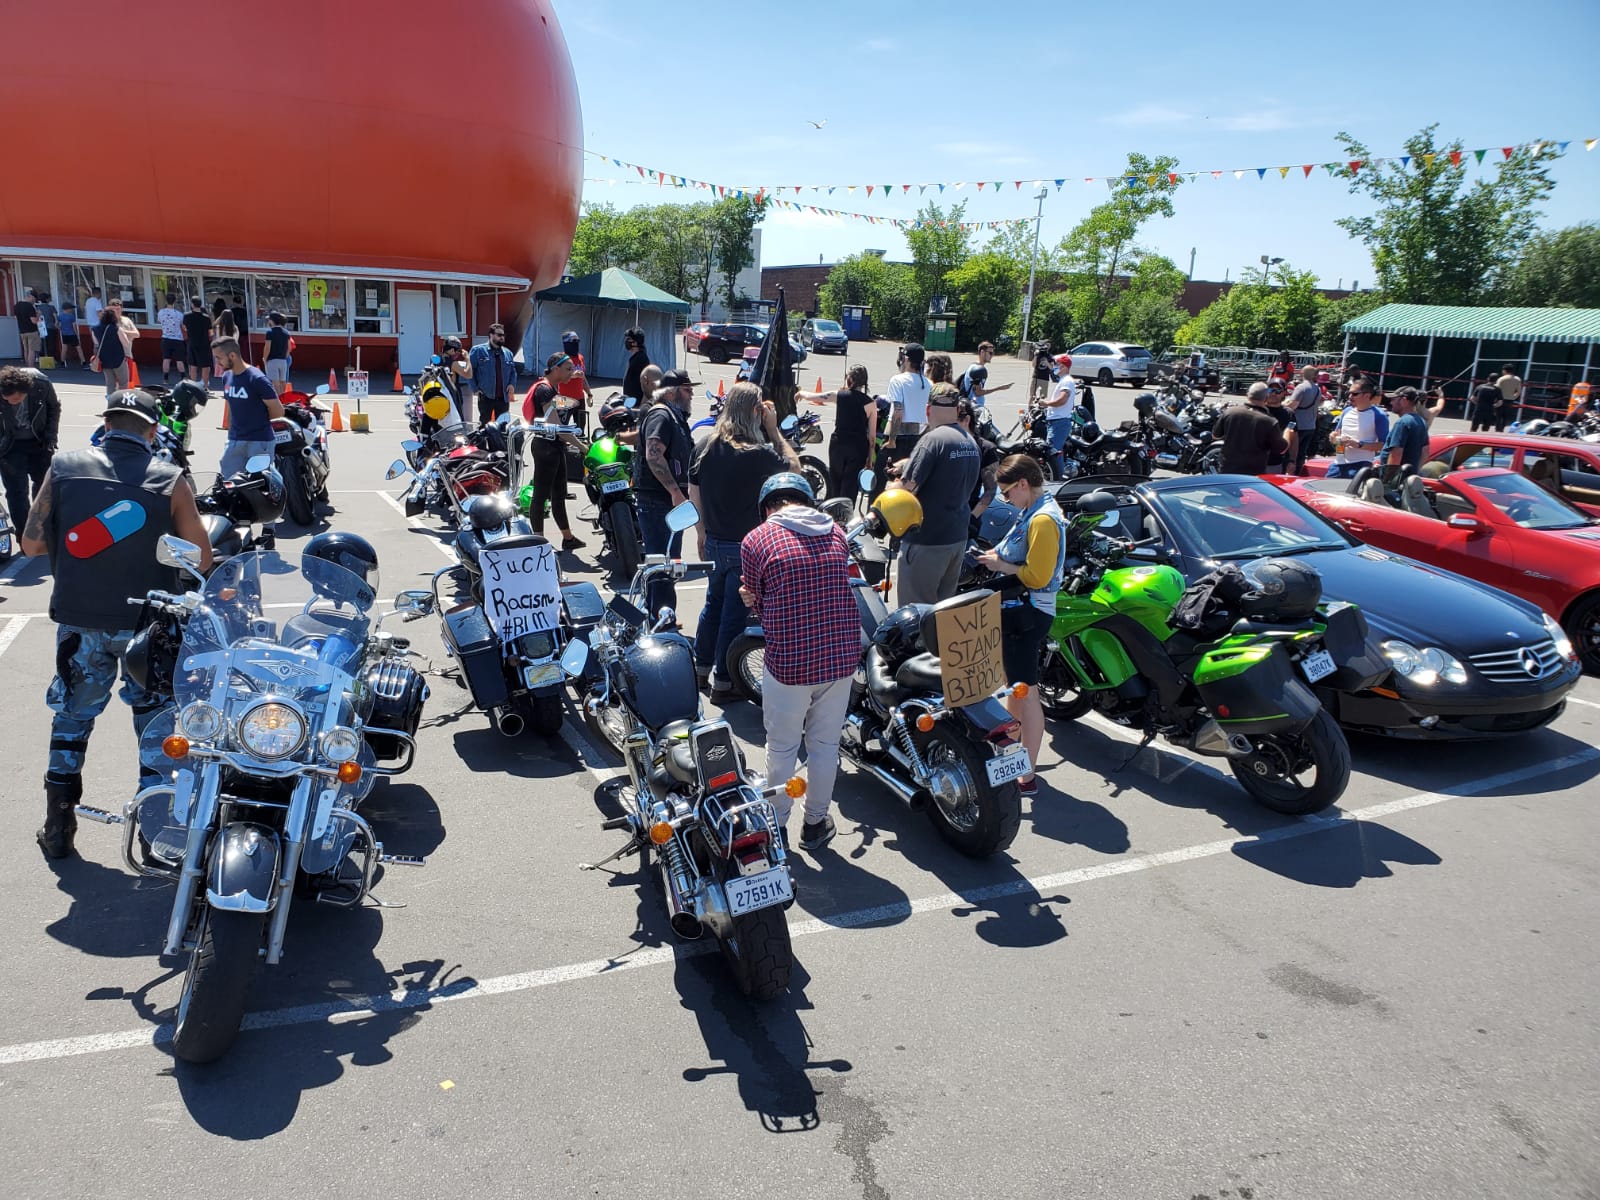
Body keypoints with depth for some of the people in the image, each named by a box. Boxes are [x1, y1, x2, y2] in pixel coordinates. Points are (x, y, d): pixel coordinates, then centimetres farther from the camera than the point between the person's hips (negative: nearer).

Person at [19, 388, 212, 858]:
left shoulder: (64, 468, -4)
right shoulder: (170, 481, -10)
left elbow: (31, 543, -3)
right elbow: (202, 559, -6)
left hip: (78, 621, 2)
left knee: (72, 717, 19)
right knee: (156, 725, 13)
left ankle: (58, 828, 25)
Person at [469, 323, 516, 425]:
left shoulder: (507, 353, 15)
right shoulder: (478, 350, -1)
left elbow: (513, 371, 23)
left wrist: (512, 384, 3)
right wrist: (475, 388, -8)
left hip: (503, 397, 5)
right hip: (486, 397, -4)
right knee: (484, 424, -1)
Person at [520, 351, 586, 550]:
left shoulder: (556, 388, 13)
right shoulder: (544, 389, -16)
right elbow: (555, 425, -23)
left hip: (557, 446, 10)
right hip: (545, 446, -10)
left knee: (559, 494, 17)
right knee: (541, 494, -2)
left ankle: (568, 537, 27)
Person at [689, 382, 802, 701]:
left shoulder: (703, 447, -1)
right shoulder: (757, 454, -22)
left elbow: (694, 495, 8)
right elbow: (794, 466, -7)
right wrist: (773, 428, -6)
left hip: (714, 542, 7)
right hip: (746, 546, -7)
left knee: (713, 605, 23)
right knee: (734, 614, 4)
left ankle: (701, 668, 37)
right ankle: (722, 683, 13)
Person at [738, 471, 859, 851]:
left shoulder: (756, 540, -6)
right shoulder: (835, 531, 6)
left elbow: (756, 606, -2)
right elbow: (839, 587, 12)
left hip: (789, 660, -3)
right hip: (842, 654, 4)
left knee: (782, 747, 16)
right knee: (825, 744, 19)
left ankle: (777, 826, 31)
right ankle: (816, 824, 34)